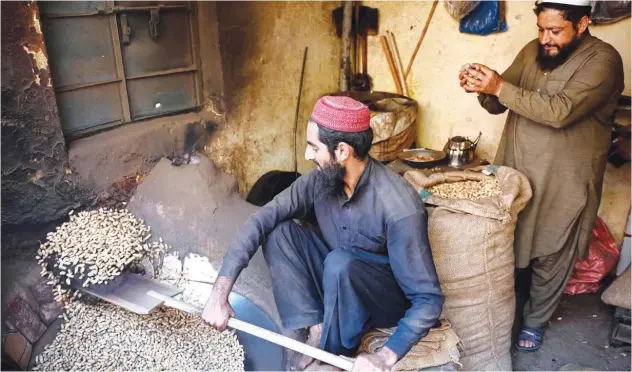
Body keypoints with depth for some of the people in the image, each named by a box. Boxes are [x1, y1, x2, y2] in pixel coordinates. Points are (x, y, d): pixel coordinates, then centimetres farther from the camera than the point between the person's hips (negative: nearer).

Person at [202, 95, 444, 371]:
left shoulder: (400, 208, -31)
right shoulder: (322, 180, -15)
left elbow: (429, 299, -27)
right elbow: (261, 220, -16)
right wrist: (220, 292, -24)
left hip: (391, 300, -5)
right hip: (340, 284, 5)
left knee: (340, 262, -36)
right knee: (279, 232, -16)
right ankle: (318, 330, -12)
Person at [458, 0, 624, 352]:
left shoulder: (603, 60, -15)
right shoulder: (532, 51, 4)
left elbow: (561, 111, -28)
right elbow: (498, 104, 5)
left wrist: (500, 88, -29)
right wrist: (484, 87, -17)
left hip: (563, 182, -4)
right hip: (515, 170, 5)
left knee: (552, 257, 11)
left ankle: (536, 321, 33)